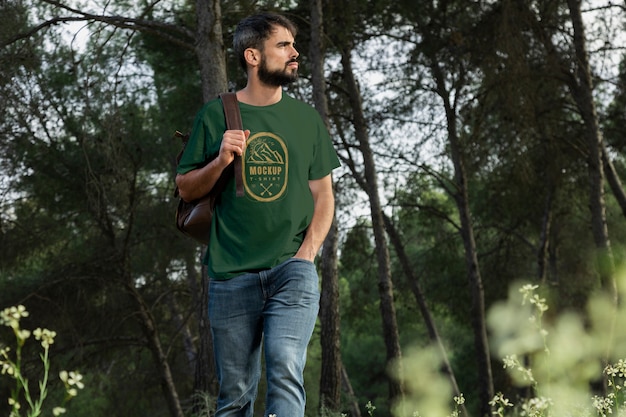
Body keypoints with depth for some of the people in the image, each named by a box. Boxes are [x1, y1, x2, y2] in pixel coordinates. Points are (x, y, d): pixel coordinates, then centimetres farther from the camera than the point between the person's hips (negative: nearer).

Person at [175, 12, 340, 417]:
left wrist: (306, 253, -3)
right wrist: (220, 161, -11)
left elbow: (323, 195, 13)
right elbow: (186, 188, 9)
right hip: (232, 276, 0)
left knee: (285, 372, -19)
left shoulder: (307, 119, 11)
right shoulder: (216, 114, 6)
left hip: (292, 272, 0)